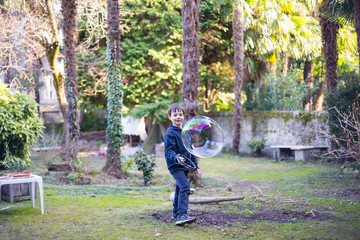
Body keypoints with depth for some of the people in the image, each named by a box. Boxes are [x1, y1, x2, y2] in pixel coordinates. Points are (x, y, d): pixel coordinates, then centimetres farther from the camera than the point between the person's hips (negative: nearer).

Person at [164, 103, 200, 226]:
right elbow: (169, 151, -17)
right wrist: (176, 158, -37)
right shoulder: (170, 133, -11)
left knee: (180, 188, 17)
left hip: (185, 165, 8)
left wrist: (195, 165, 20)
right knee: (185, 187, -22)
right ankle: (182, 215, -27)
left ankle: (176, 213, 30)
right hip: (175, 166, -8)